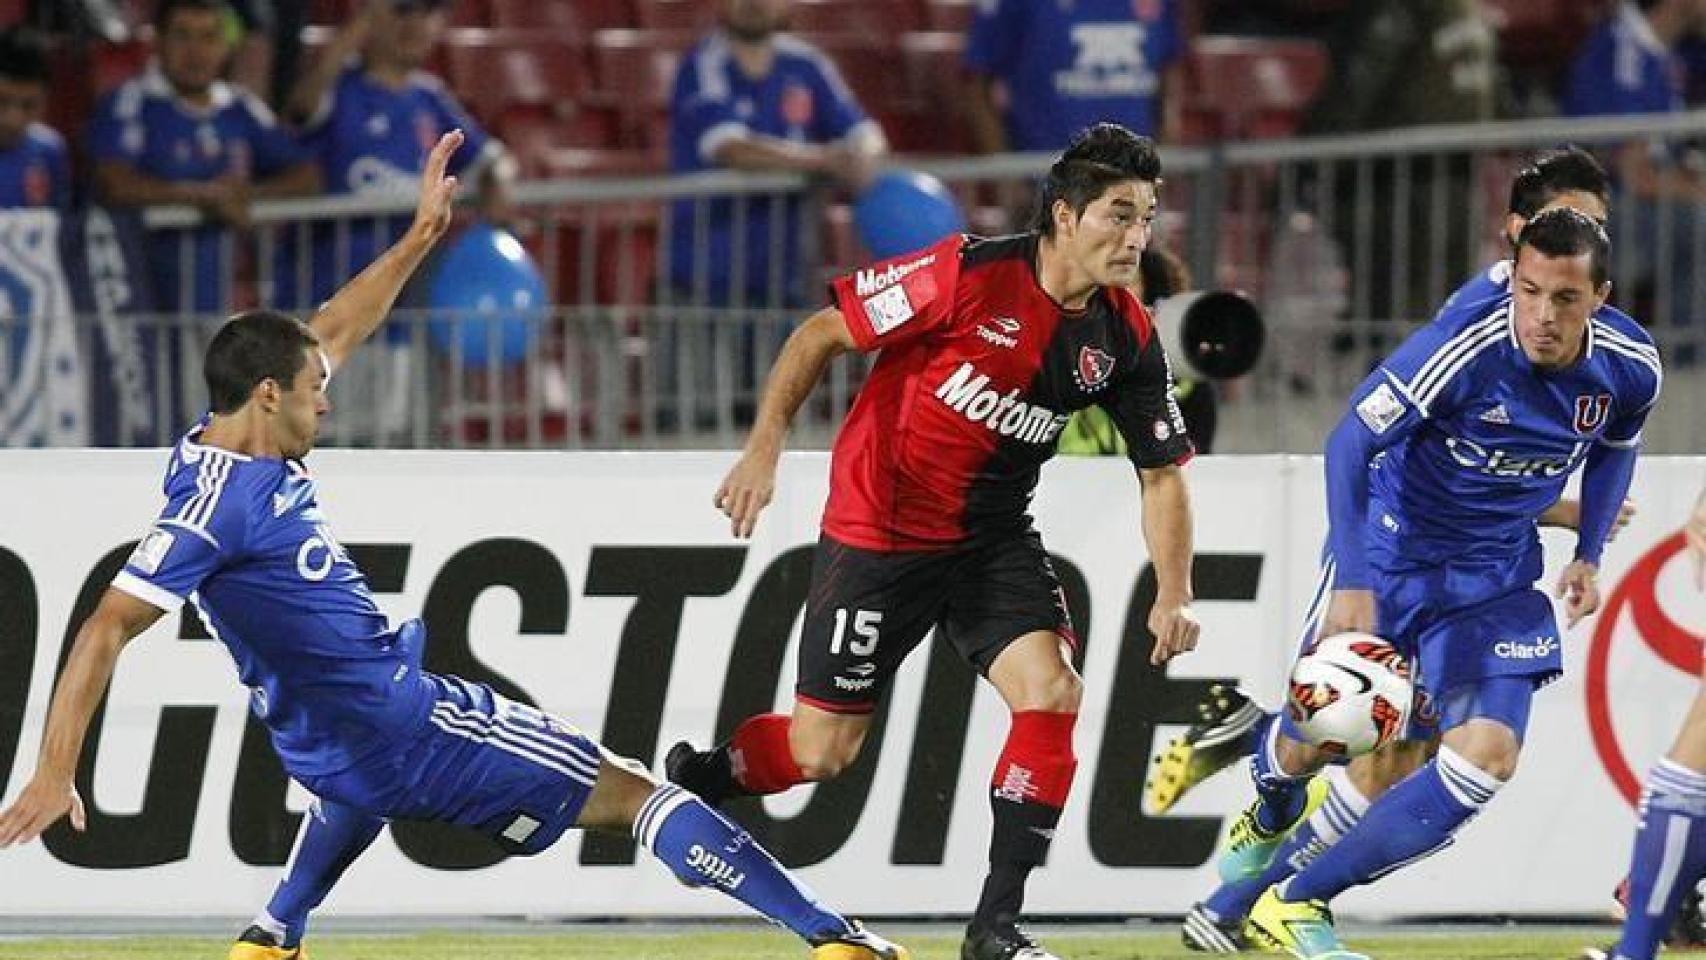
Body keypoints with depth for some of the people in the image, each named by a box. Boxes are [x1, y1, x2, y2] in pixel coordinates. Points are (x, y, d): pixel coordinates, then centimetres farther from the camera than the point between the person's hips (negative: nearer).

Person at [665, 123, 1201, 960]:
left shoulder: (1126, 339, -6)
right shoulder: (969, 276, -21)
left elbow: (1163, 472, 5)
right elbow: (821, 334, -12)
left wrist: (1173, 593, -7)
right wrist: (764, 448, -18)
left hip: (993, 538, 5)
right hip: (875, 534, -5)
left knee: (1052, 694, -17)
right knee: (820, 751, 0)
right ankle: (685, 781, 33)